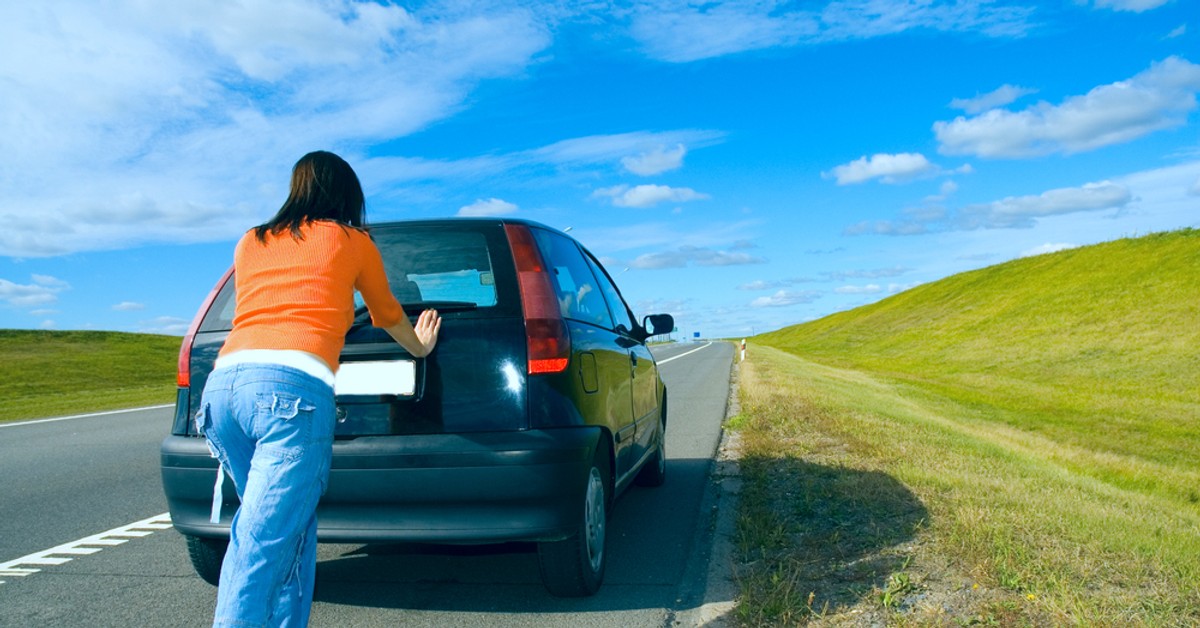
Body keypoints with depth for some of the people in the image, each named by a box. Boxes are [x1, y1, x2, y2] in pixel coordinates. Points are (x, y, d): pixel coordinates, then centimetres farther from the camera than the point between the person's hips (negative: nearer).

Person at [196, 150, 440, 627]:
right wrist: (420, 347, 52)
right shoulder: (352, 241, 17)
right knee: (261, 551, -9)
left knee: (291, 533, 18)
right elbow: (389, 316, 32)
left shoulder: (250, 243, 26)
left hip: (222, 384, 5)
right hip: (293, 390, -5)